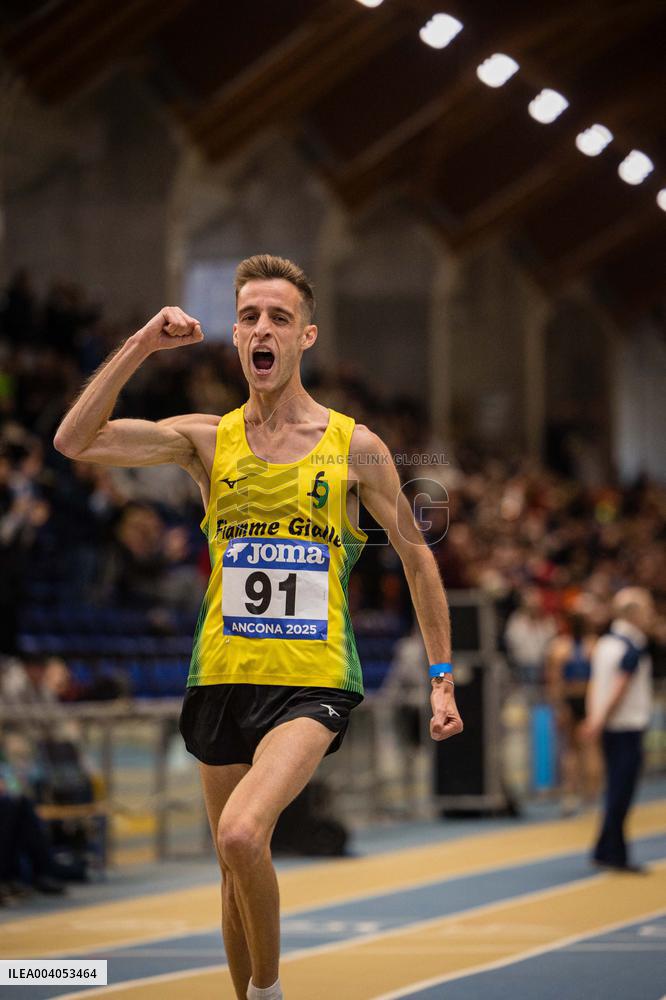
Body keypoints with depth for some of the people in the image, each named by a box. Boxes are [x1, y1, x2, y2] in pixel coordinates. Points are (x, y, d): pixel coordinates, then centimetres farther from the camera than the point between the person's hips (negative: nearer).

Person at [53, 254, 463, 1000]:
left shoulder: (353, 447, 0)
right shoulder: (207, 440, 4)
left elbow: (416, 555, 10)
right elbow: (75, 441, -7)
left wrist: (442, 678, 8)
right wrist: (140, 347, -16)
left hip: (313, 684, -3)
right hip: (224, 679, 3)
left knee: (242, 834, -25)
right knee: (235, 870, 11)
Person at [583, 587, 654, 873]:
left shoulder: (605, 643, 12)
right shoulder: (633, 648, -14)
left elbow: (594, 685, 11)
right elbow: (619, 689, -18)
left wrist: (593, 718, 7)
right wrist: (600, 722, -14)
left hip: (609, 728, 9)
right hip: (629, 728, -9)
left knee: (618, 792, 12)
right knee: (621, 792, -4)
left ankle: (613, 853, 13)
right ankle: (608, 851, -3)